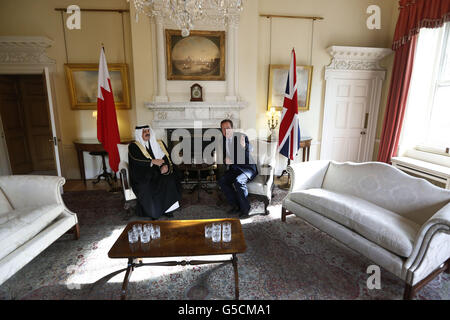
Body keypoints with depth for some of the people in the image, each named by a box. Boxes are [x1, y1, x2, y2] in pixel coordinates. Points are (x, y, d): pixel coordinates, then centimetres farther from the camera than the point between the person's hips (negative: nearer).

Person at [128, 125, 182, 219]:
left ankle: (168, 208, -12)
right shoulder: (133, 146, 5)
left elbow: (167, 158, 6)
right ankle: (153, 212, -14)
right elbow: (136, 161, -13)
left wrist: (166, 166, -16)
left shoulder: (158, 144, 16)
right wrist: (153, 161, -21)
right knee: (146, 187, -32)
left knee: (170, 180, -26)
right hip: (142, 176, -2)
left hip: (158, 173, 3)